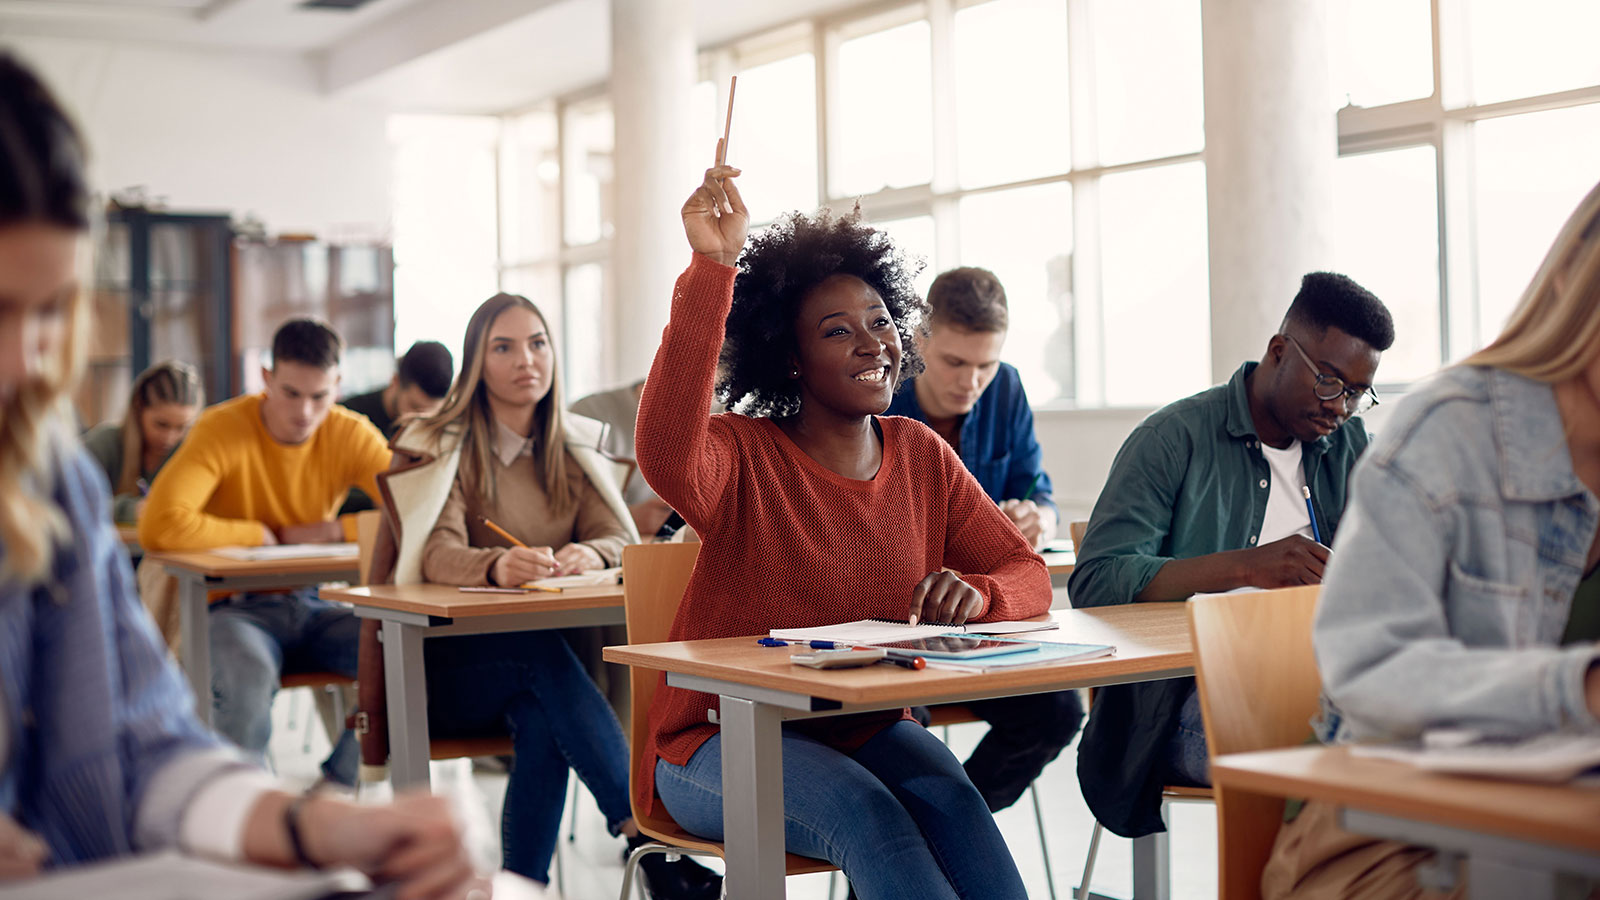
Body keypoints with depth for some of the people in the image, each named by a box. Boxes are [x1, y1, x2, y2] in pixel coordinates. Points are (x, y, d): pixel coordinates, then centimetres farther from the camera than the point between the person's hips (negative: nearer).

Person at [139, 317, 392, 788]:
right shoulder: (223, 430, -14)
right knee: (250, 675, -38)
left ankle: (336, 785, 0)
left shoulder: (351, 435, -1)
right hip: (232, 607, -4)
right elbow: (158, 527, -27)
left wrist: (331, 530, -16)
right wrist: (259, 534, -16)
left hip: (311, 606, 4)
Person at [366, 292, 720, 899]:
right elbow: (439, 555, -20)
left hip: (540, 656, 3)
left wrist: (589, 555, -29)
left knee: (542, 722, -33)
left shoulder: (574, 448, 11)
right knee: (542, 652, -35)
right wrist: (496, 566, -44)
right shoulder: (442, 447, -3)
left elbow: (624, 540, -2)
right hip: (444, 668, -3)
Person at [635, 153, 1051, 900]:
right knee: (865, 808, -32)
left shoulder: (923, 458, 6)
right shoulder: (743, 457, -10)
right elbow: (666, 458, -35)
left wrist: (978, 593, -19)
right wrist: (712, 270, -39)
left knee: (950, 795, -28)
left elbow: (1027, 573, 6)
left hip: (867, 732, 4)